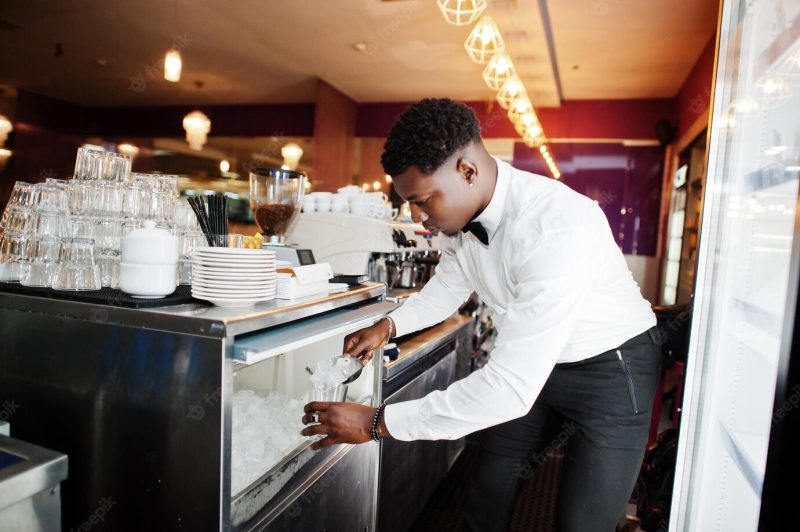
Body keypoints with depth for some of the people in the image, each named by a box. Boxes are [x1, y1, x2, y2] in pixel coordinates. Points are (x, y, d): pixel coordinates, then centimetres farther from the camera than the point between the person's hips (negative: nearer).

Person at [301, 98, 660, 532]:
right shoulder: (459, 212, -12)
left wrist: (377, 422, -32)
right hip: (531, 361, 7)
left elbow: (510, 388, -39)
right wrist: (388, 326, -7)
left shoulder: (556, 230, -37)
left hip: (609, 369, -6)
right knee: (489, 487, 13)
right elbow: (449, 284, 9)